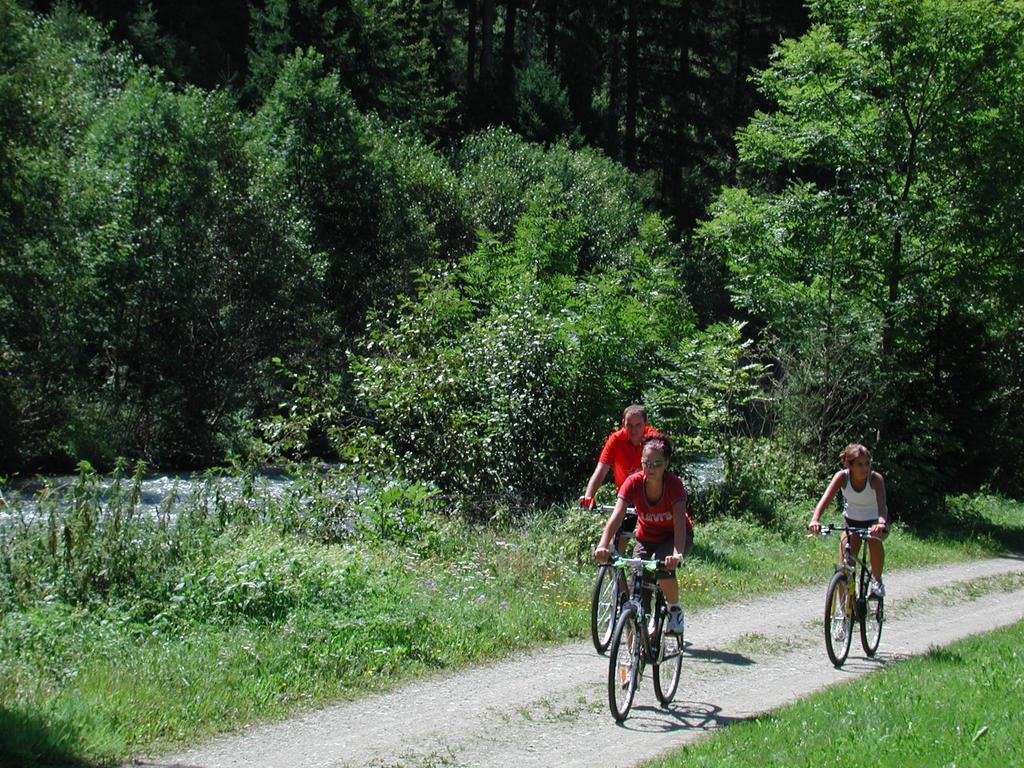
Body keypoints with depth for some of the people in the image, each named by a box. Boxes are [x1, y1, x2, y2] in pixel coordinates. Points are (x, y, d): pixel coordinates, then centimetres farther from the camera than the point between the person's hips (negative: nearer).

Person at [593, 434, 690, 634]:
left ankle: (675, 610, -3)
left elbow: (679, 522, -39)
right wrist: (603, 545, -50)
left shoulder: (674, 485, -28)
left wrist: (677, 554, -56)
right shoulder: (634, 483, -24)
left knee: (664, 569, -30)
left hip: (673, 536, -2)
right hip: (646, 538, 2)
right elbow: (616, 516, -34)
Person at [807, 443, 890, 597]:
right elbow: (825, 498, -37)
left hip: (874, 520, -2)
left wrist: (881, 523, -65)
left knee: (874, 540, -35)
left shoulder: (875, 479, -28)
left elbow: (882, 505, -44)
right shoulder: (842, 477, -24)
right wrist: (815, 520, -56)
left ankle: (877, 579, -10)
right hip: (852, 521, 2)